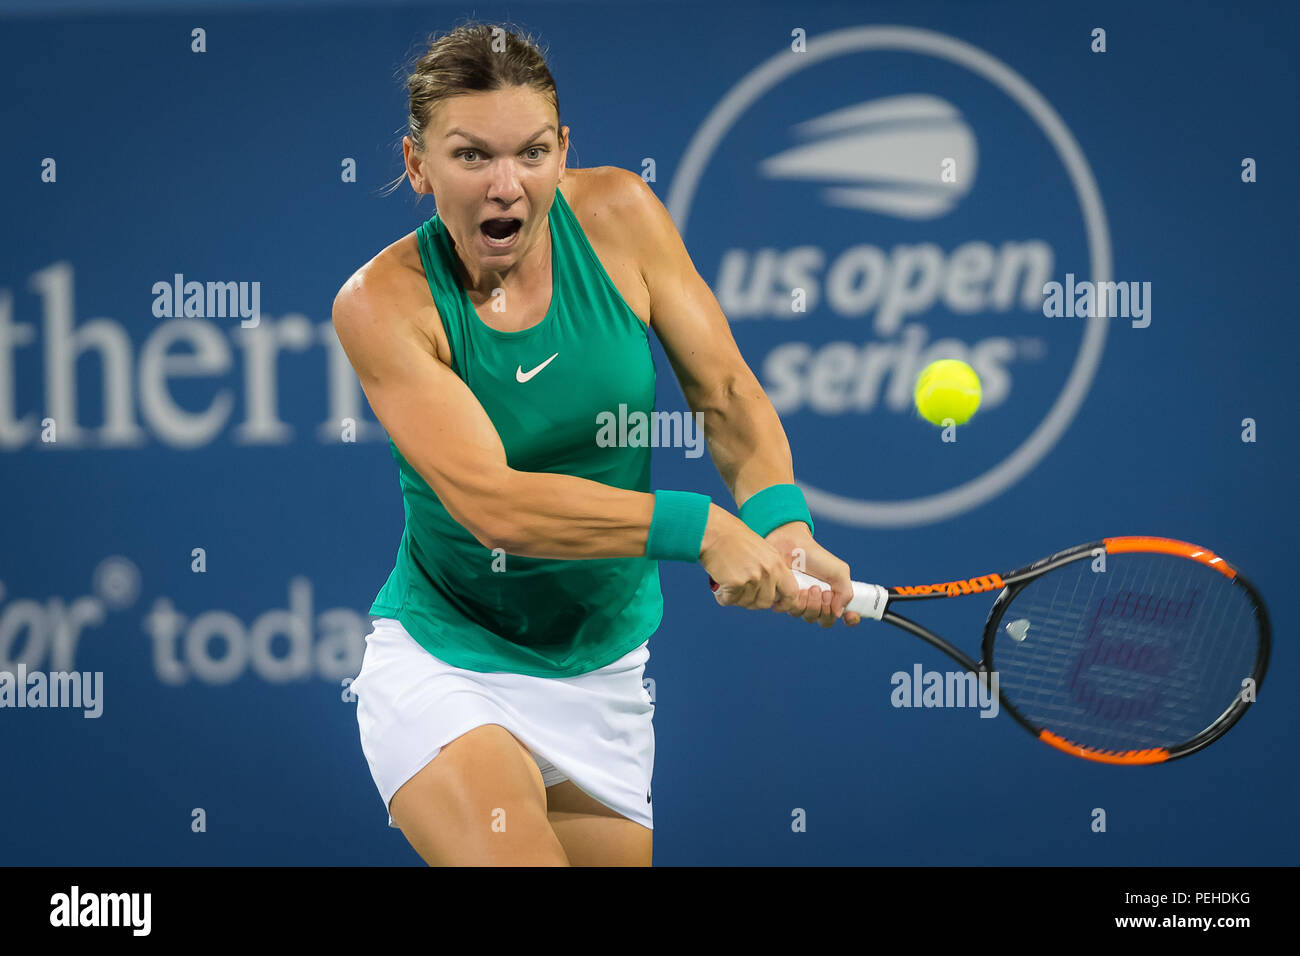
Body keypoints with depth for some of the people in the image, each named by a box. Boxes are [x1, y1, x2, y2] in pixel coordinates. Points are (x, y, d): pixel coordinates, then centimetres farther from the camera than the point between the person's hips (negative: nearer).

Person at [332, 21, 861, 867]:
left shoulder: (618, 215, -7)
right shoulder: (384, 301, -16)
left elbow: (728, 396, -2)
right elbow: (491, 501, -26)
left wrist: (783, 523, -22)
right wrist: (699, 526, -34)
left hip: (614, 667, 5)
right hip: (444, 663, -5)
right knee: (513, 856, -28)